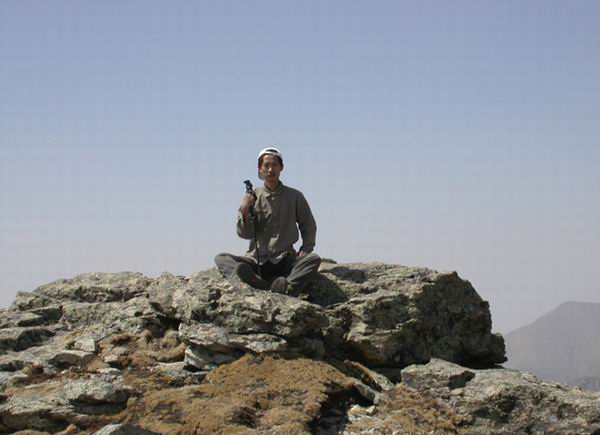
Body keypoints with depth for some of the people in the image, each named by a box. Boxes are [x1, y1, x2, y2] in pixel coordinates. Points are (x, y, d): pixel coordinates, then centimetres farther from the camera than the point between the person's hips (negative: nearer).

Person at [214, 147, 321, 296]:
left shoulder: (294, 197, 8)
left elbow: (309, 226, 17)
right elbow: (244, 234, 3)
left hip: (285, 260, -1)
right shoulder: (252, 197, 7)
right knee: (221, 259, -24)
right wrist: (244, 210, -14)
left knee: (314, 259, -28)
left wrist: (305, 249, 1)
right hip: (256, 260, 1)